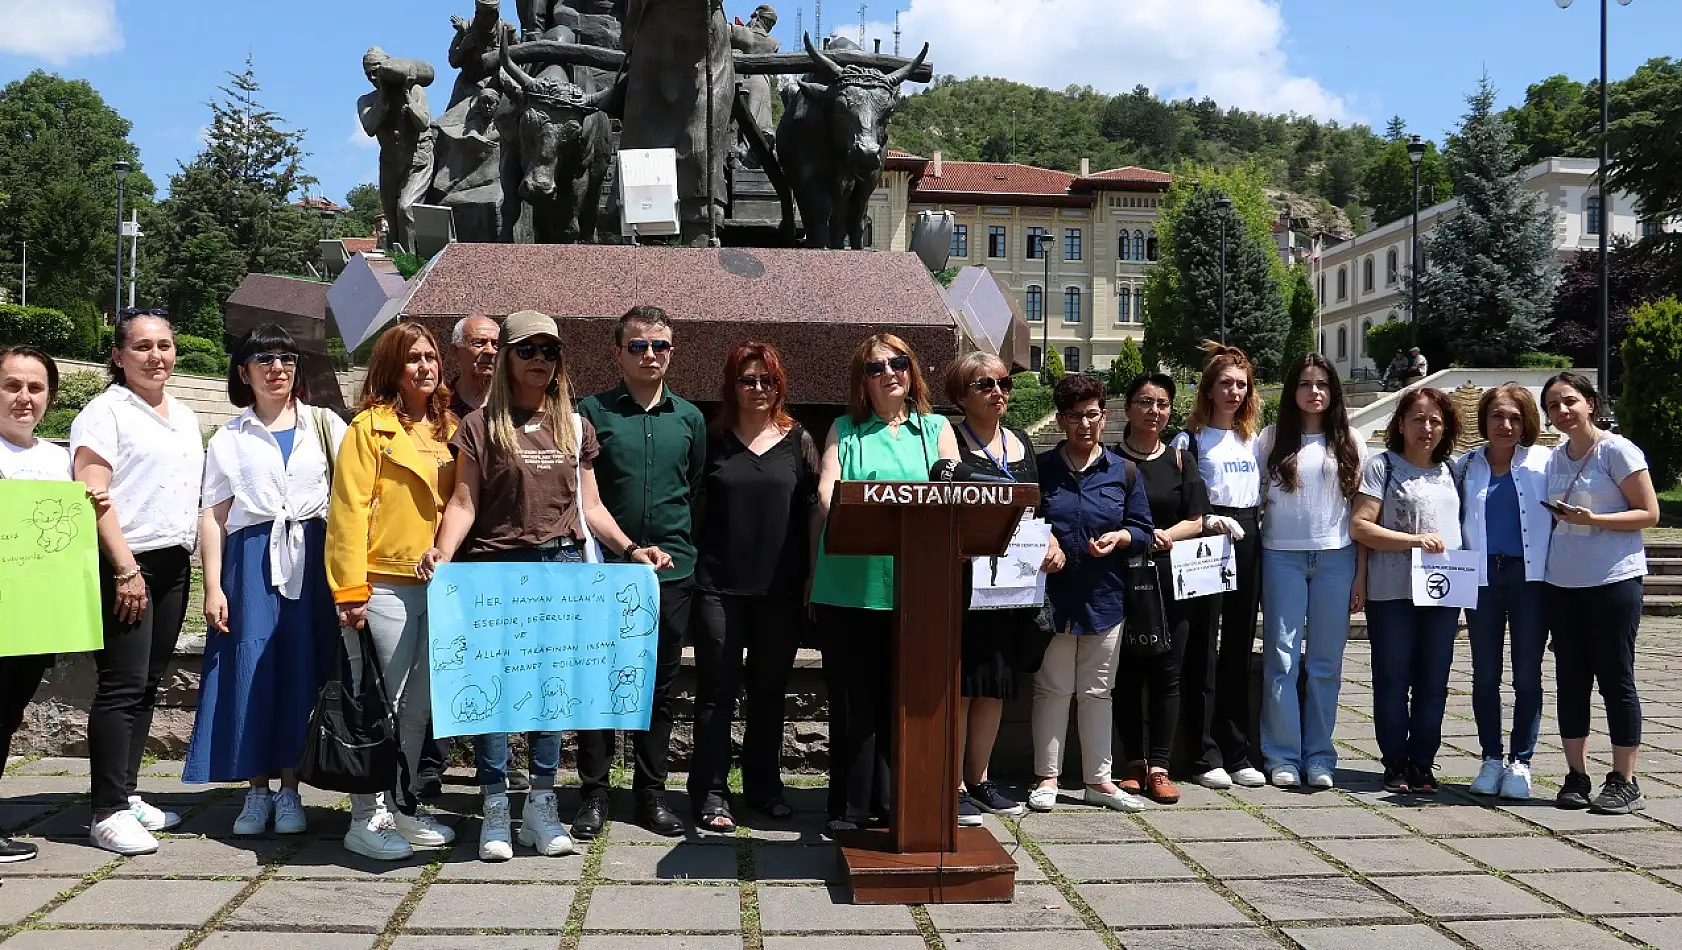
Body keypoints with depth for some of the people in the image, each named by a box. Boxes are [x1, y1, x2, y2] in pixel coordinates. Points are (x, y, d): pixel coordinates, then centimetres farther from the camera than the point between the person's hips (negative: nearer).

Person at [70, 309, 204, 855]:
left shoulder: (185, 417, 18)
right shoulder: (105, 411, -5)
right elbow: (93, 494, -13)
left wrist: (199, 563, 15)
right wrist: (125, 569, -18)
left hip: (174, 565, 7)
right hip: (124, 565, -7)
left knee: (148, 685, 10)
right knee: (121, 686, -7)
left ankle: (126, 795, 18)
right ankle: (109, 812, -3)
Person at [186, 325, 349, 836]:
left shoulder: (325, 425, 10)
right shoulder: (229, 439, 11)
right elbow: (213, 515, 7)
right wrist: (213, 587, -2)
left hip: (311, 559, 0)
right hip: (251, 559, 0)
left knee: (303, 669, -1)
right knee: (251, 669, -2)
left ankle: (290, 789, 9)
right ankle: (257, 790, 10)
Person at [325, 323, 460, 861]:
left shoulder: (447, 428, 14)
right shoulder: (370, 426, -5)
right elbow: (349, 510, -10)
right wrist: (350, 590, -15)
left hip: (435, 585, 6)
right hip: (384, 586, -6)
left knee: (419, 704, 12)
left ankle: (401, 807, 24)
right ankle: (366, 819, 8)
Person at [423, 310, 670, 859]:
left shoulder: (575, 428, 13)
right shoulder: (482, 426, 2)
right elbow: (463, 503, -4)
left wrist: (630, 548, 2)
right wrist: (442, 553, -20)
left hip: (561, 566, 3)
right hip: (496, 567, -3)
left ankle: (541, 807, 15)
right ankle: (496, 808, 10)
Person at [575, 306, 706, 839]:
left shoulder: (689, 418, 10)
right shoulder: (593, 412, 0)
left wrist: (680, 547, 8)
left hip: (672, 571, 3)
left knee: (660, 687, 9)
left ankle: (651, 794, 20)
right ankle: (594, 794, 13)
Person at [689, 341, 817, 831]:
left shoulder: (798, 441, 7)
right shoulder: (714, 440, 4)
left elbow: (813, 510, 7)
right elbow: (692, 507, 7)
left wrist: (811, 578, 2)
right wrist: (690, 567, -1)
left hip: (780, 588, 2)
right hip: (720, 585, -1)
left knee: (770, 690, 11)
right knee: (717, 692, 2)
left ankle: (764, 786, 24)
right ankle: (711, 794, 9)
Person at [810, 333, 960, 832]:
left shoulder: (936, 429, 14)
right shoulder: (845, 430, 13)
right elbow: (826, 493, 0)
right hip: (849, 585, 0)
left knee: (901, 699, 6)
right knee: (852, 702, 2)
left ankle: (892, 803, 17)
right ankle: (850, 808, 11)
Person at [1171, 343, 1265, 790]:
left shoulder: (1254, 440, 17)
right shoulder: (1190, 440, 0)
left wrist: (1256, 525, 5)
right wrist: (1208, 520, -19)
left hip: (1247, 544, 6)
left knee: (1239, 649, 9)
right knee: (1202, 650, -4)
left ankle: (1238, 753, 15)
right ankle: (1205, 756, 1)